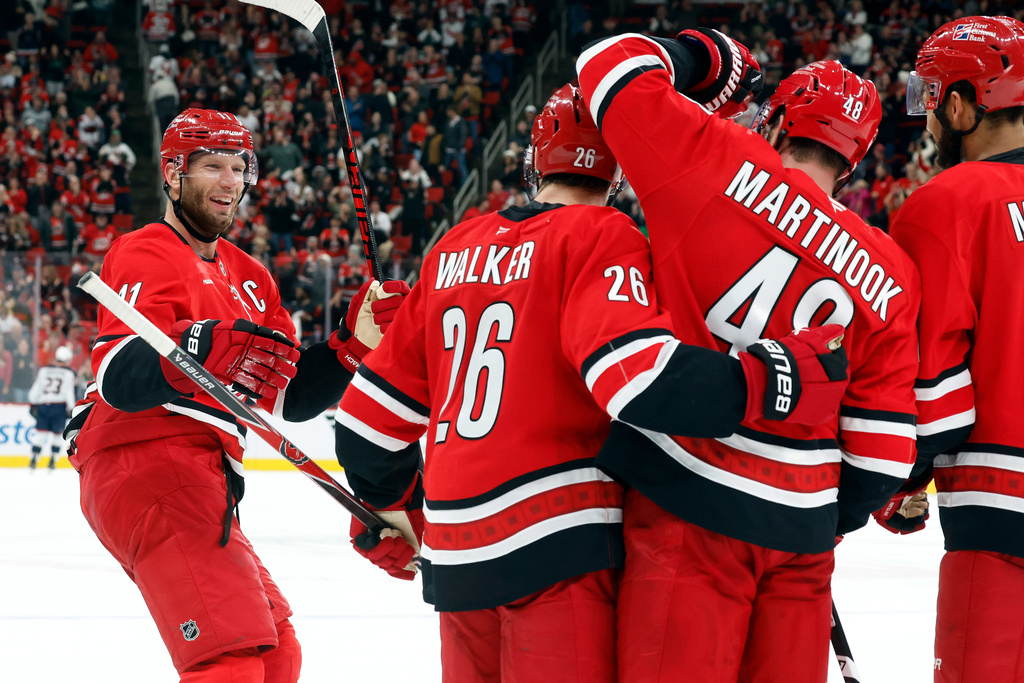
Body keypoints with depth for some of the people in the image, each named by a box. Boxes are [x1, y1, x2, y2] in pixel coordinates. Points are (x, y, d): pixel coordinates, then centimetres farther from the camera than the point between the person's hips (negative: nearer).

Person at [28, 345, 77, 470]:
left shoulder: (44, 370, 8)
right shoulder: (69, 373, 0)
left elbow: (35, 388, 7)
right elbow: (69, 392, -5)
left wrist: (33, 404, 13)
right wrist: (71, 409, -1)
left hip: (42, 406, 2)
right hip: (59, 407, -2)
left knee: (40, 433, 6)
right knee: (57, 435, 10)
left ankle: (33, 460, -1)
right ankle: (53, 461, 7)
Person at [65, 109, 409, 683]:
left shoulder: (249, 278, 22)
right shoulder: (148, 256, -7)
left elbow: (290, 394, 18)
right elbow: (117, 378, -23)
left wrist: (355, 343, 4)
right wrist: (197, 349, -41)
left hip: (199, 484, 10)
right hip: (150, 468, -10)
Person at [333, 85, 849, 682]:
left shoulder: (455, 250, 14)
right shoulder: (602, 237, -5)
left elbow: (374, 408, 19)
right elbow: (641, 378, -23)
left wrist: (391, 510, 35)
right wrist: (776, 379, -18)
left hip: (452, 556, 7)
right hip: (554, 545, -7)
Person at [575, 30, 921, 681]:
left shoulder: (724, 165, -6)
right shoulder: (892, 278, 6)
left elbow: (611, 65, -1)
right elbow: (882, 449, 6)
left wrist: (701, 57, 16)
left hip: (689, 504, -4)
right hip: (799, 528, 4)